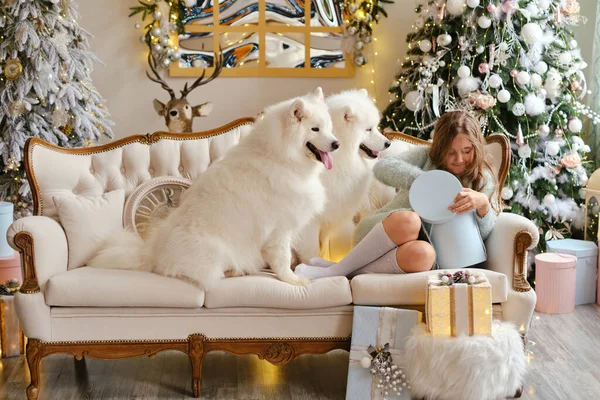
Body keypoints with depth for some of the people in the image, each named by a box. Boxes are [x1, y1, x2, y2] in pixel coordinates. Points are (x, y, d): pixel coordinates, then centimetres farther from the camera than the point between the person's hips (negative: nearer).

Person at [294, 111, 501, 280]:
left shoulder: (483, 181, 10)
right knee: (409, 220, -39)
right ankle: (337, 269, -26)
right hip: (377, 231, -1)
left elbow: (484, 233, -2)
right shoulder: (426, 156, 7)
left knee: (424, 254, -40)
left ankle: (332, 272, -29)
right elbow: (383, 167, -10)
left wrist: (483, 204, -23)